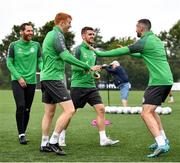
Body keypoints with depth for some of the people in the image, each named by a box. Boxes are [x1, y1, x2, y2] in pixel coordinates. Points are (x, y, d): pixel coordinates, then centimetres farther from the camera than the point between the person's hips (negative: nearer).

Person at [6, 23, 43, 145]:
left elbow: (40, 61, 10)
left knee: (27, 109, 6)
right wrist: (19, 77, -10)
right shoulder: (14, 45, 0)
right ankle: (21, 134, -8)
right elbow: (9, 63, 0)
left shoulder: (36, 45, 6)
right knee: (20, 106, -16)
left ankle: (23, 133, 19)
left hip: (31, 81, 3)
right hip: (17, 81, -3)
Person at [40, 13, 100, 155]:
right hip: (53, 78, -11)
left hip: (46, 77, 11)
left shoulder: (50, 34, 18)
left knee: (49, 113, 14)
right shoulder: (57, 36, -12)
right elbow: (66, 57, -23)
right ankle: (53, 142, -10)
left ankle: (44, 144, 17)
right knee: (69, 109, -13)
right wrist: (88, 67, -21)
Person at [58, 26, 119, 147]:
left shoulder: (93, 51, 14)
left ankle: (103, 139, -3)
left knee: (101, 109, -6)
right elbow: (74, 66, -14)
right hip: (78, 86, -6)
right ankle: (61, 137, 17)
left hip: (91, 86, 6)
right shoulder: (79, 49, -7)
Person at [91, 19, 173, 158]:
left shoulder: (145, 41, -9)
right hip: (167, 80, 9)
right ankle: (163, 140, 22)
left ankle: (161, 144, -25)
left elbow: (123, 51, -11)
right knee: (151, 110, 21)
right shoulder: (156, 40, 18)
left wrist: (101, 54, -5)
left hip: (158, 81, -9)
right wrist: (129, 53, 36)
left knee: (146, 113, -13)